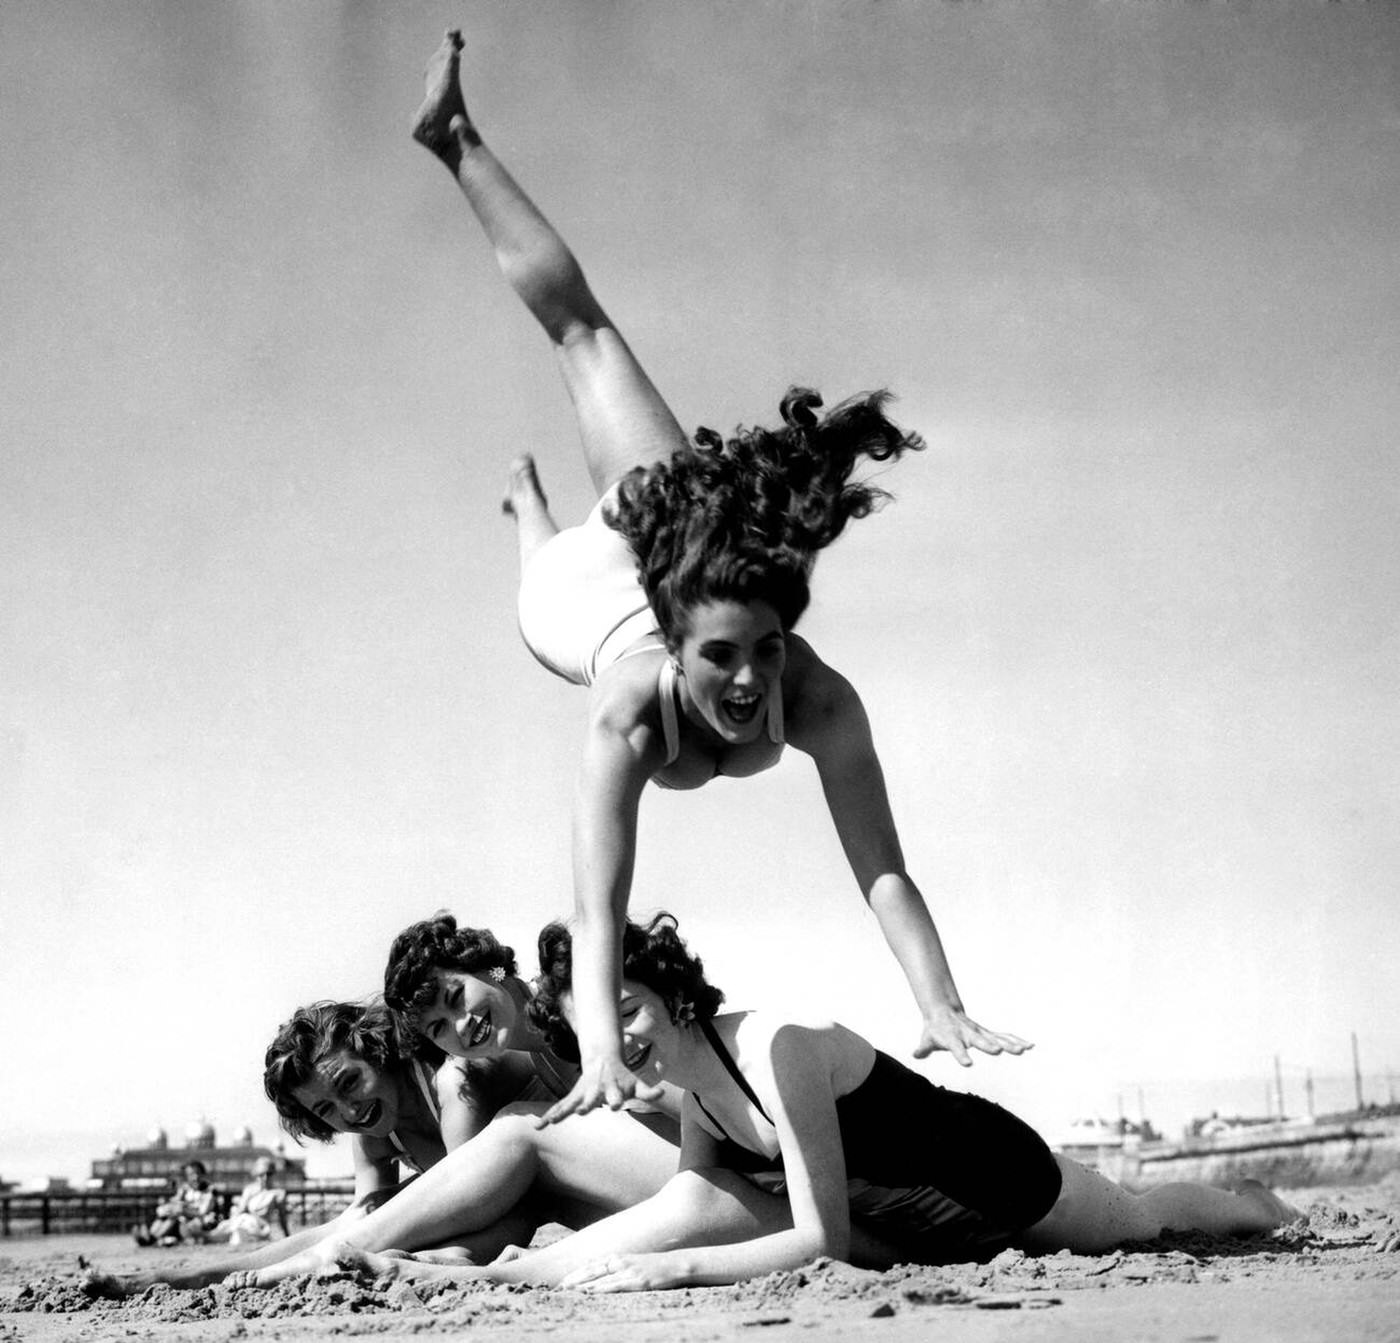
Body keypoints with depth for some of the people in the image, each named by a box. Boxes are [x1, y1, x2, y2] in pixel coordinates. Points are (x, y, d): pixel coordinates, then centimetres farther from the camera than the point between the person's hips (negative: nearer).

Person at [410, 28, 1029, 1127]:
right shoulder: (634, 708, -52)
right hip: (592, 581, 0)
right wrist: (602, 1058, -67)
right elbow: (600, 907, -55)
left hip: (682, 534, 0)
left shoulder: (818, 700, -48)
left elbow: (882, 870, -47)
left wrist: (944, 1010, -59)